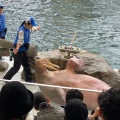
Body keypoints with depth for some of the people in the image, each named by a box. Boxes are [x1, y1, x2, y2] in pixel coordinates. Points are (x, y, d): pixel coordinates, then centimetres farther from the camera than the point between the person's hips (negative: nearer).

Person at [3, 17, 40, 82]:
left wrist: (37, 28, 50)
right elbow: (20, 40, -41)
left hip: (24, 50, 10)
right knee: (16, 67, -7)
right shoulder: (22, 30, -26)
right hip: (19, 51, -10)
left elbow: (32, 29, 31)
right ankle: (6, 79, 3)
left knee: (26, 65, 17)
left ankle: (29, 80, 30)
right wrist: (17, 48, -57)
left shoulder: (28, 28, 4)